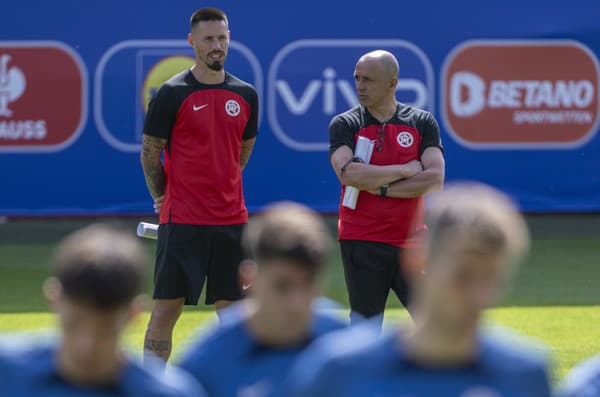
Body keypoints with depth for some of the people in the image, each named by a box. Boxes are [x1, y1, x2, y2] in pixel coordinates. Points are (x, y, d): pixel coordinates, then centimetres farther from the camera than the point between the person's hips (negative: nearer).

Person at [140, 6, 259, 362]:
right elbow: (150, 153, 1)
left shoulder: (246, 95, 8)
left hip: (232, 220, 4)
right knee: (167, 308, -4)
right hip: (182, 222, -4)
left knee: (232, 311, 7)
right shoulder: (172, 93, -5)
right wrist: (163, 198, 4)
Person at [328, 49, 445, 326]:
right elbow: (348, 173, -17)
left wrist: (379, 188, -13)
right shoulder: (344, 125, 2)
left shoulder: (422, 122, 6)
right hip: (362, 241, -2)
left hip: (411, 241, 2)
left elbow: (434, 179, -7)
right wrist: (404, 170, -11)